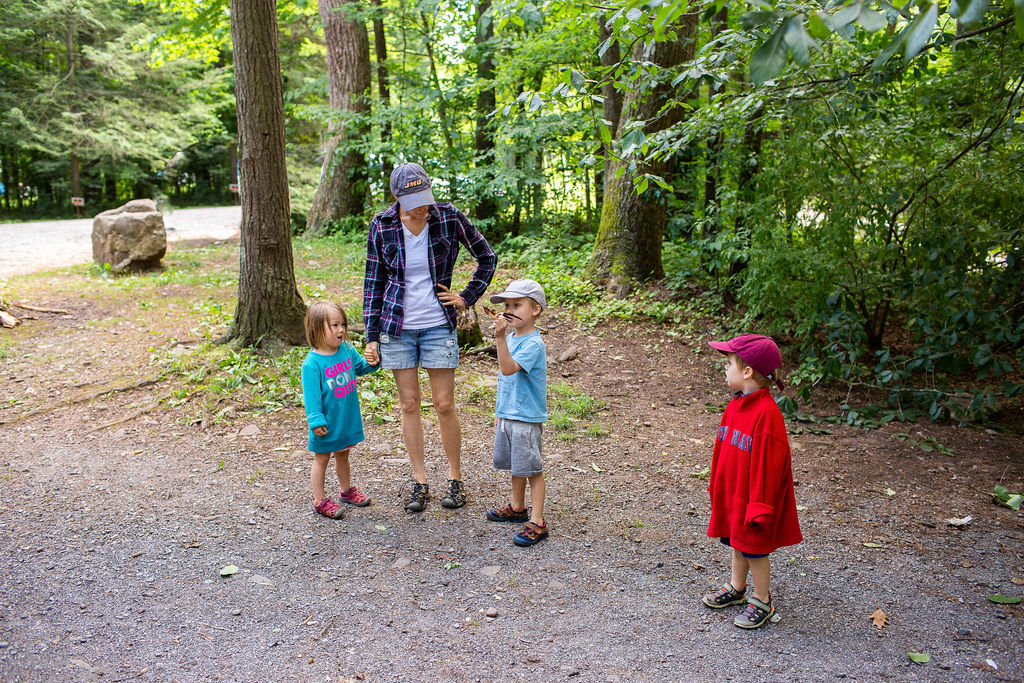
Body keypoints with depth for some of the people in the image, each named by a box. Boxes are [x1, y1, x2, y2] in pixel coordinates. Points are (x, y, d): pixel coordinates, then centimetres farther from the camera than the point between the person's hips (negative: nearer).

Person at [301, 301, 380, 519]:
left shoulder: (347, 349, -2)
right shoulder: (312, 363, -21)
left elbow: (359, 367, 16)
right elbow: (311, 395, -18)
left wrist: (371, 362, -4)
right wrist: (316, 420, -19)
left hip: (348, 418, 6)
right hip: (327, 423, -6)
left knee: (342, 455, 24)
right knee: (321, 459, 11)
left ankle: (346, 490, 42)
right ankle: (320, 500, 23)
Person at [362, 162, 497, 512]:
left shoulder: (449, 217, -10)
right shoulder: (382, 225, -6)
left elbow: (487, 257, 5)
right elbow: (374, 282, 2)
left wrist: (467, 297, -1)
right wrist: (372, 336, 0)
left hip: (439, 325, -1)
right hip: (397, 326, 1)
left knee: (444, 405, 2)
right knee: (409, 404, 6)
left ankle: (456, 479, 20)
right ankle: (419, 481, 19)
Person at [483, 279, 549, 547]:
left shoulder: (533, 344, -17)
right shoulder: (511, 338, 9)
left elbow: (509, 368, -31)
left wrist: (500, 338, -38)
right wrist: (499, 412, 21)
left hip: (526, 418, -9)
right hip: (507, 415, 9)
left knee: (532, 469, -2)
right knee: (515, 465, 20)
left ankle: (537, 521, 4)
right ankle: (517, 507, 36)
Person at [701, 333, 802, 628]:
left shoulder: (766, 413, -26)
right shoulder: (737, 403, 2)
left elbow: (768, 463, -23)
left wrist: (759, 507, -20)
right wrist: (716, 485, 17)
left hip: (753, 495, -8)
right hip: (732, 492, 8)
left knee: (754, 548, 8)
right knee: (737, 543, 22)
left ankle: (762, 602, 26)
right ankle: (736, 588, 40)